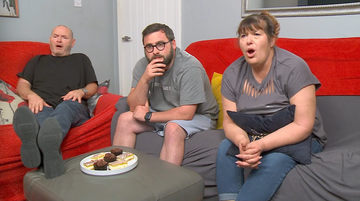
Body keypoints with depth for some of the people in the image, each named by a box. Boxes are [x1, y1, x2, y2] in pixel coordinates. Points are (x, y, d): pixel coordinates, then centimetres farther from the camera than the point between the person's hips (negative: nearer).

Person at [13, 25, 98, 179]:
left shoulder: (81, 59, 33)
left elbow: (93, 86, 22)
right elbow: (21, 85, 22)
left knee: (67, 106, -39)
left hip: (73, 108, 0)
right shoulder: (38, 61, 35)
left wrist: (81, 91, -2)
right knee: (40, 114, -38)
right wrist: (31, 95, -3)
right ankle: (50, 152, -72)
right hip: (43, 107, 1)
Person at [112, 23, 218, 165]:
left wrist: (148, 116, -18)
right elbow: (135, 107, -9)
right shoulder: (142, 66, -6)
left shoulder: (189, 67, -24)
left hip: (196, 116, -5)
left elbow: (186, 113, -26)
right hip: (160, 114, 6)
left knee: (173, 128, -34)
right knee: (124, 119, -10)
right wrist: (145, 79, -26)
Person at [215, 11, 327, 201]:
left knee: (273, 160, -32)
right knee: (225, 147, -23)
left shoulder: (293, 68, -18)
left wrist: (261, 145, -34)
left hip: (296, 139, -3)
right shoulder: (232, 73, -4)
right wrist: (243, 142, -29)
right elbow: (230, 122, -5)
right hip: (252, 137, 4)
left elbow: (302, 126, -21)